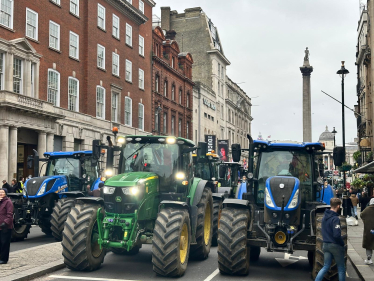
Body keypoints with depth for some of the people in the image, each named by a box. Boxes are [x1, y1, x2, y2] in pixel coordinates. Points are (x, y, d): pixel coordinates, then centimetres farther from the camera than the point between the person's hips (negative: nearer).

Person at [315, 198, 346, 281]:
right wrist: (342, 243, -9)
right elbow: (337, 235, -25)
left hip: (326, 245, 7)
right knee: (341, 268, 9)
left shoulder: (324, 217, 7)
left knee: (326, 267, 11)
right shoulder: (335, 219, -19)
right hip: (335, 246, -7)